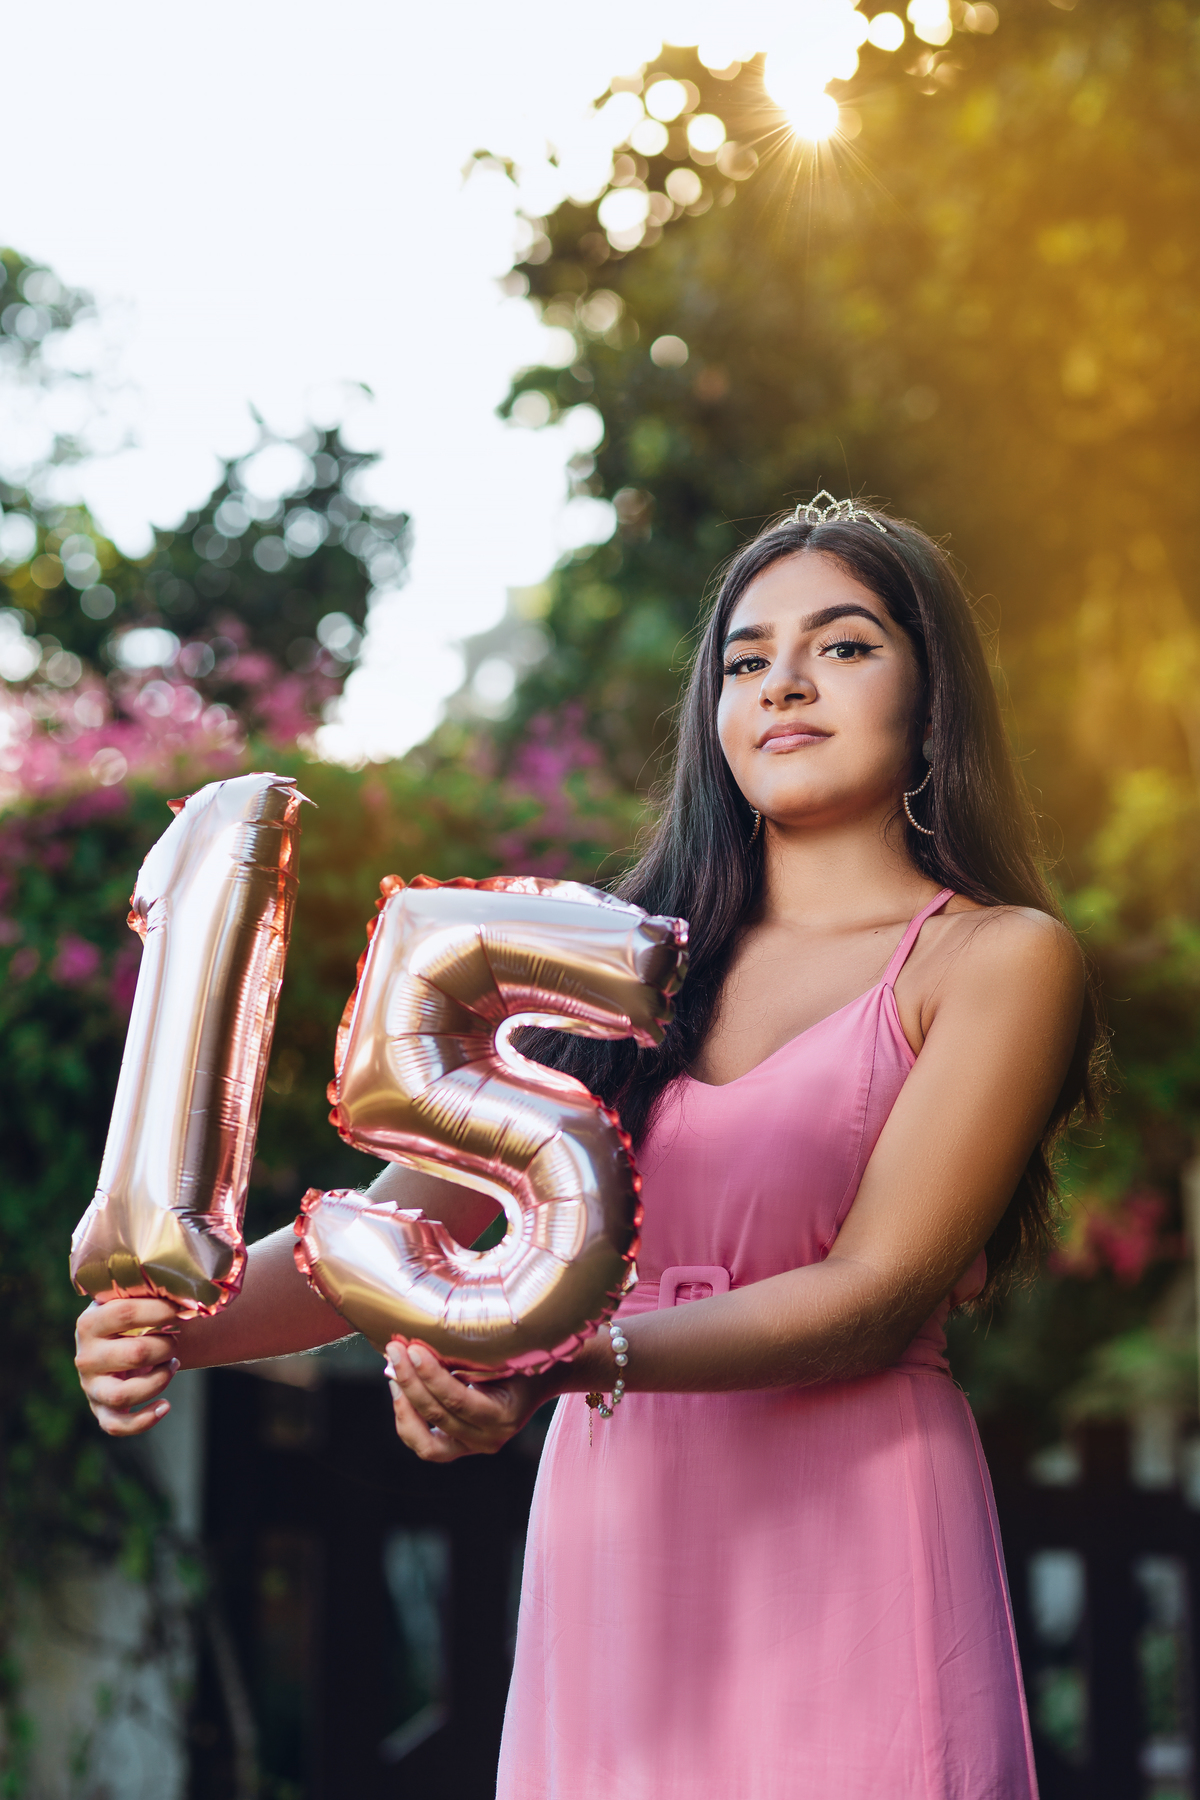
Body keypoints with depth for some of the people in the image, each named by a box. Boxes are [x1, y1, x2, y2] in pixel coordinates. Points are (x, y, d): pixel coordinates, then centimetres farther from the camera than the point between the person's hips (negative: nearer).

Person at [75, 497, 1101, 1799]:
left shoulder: (1001, 958, 1)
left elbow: (881, 1290, -10)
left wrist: (576, 1362, -25)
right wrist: (178, 1328, -14)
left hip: (848, 1543, -3)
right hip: (606, 1542, 3)